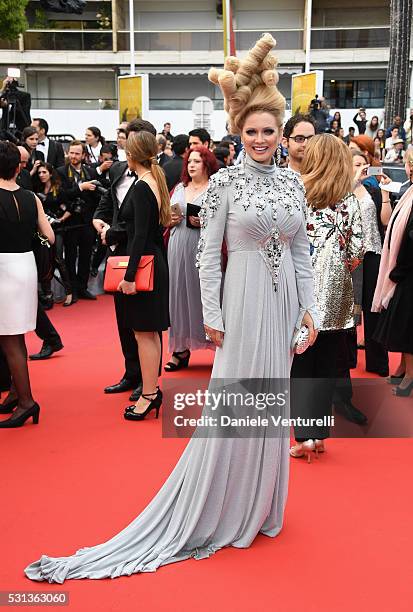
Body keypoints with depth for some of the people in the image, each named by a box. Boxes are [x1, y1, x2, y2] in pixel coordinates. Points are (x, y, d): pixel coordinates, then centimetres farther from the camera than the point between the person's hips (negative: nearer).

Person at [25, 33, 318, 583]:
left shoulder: (292, 181, 7)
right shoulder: (224, 181, -7)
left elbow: (302, 250, 10)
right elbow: (208, 253, -8)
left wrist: (308, 306, 5)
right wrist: (213, 317, -11)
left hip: (285, 301, 5)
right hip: (244, 300, -5)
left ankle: (258, 505, 31)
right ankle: (213, 511, 16)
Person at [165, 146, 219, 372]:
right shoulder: (179, 188, 17)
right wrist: (170, 220, 2)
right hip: (178, 249, 5)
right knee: (179, 294, 6)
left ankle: (216, 342, 8)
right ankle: (181, 349, 13)